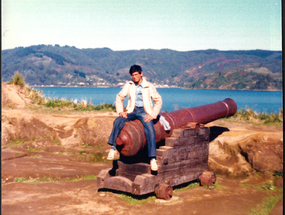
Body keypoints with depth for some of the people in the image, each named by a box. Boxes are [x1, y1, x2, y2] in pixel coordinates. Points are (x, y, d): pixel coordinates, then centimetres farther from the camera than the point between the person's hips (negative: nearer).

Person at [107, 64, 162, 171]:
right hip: (132, 110, 2)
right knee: (118, 121, -28)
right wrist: (120, 111, -2)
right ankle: (113, 148, -26)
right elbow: (119, 97, 14)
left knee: (150, 130, -29)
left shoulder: (149, 86, 5)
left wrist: (153, 115, -8)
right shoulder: (128, 85, 11)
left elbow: (158, 101, 6)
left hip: (144, 111, -2)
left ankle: (153, 159, -27)